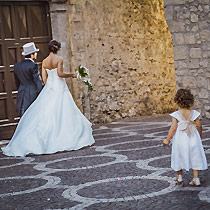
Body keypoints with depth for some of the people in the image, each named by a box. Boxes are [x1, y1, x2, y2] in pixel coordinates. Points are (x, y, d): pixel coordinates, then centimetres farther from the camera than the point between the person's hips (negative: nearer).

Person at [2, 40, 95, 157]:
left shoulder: (44, 62, 7)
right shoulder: (59, 59, -8)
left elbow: (44, 78, 7)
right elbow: (60, 73, -19)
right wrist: (72, 74, -4)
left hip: (49, 89, 5)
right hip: (60, 89, -5)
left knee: (45, 114, 6)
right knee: (63, 114, 0)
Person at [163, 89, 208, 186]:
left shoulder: (176, 115, -13)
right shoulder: (194, 113, -4)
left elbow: (173, 128, -16)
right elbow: (199, 126, 1)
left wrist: (167, 139, -8)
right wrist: (200, 137, 18)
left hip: (180, 139, -2)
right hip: (193, 138, 2)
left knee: (179, 157, 17)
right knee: (195, 158, 10)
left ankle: (179, 177, 31)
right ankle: (196, 179, 8)